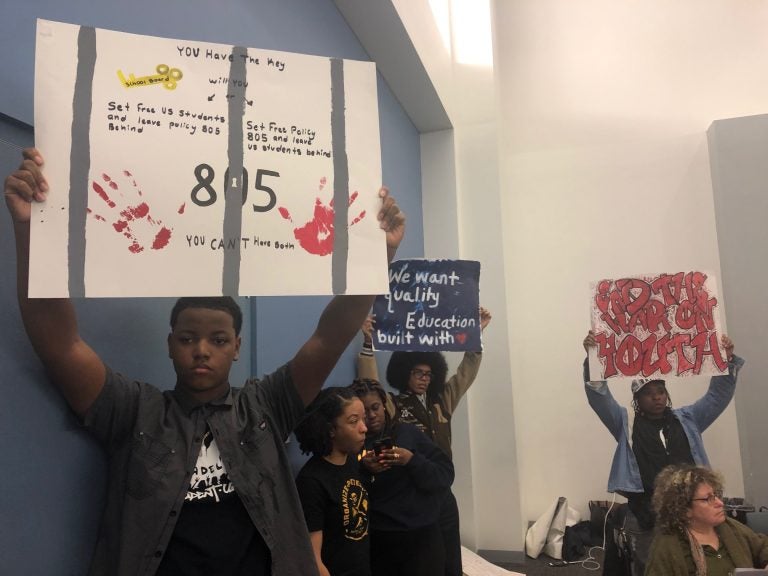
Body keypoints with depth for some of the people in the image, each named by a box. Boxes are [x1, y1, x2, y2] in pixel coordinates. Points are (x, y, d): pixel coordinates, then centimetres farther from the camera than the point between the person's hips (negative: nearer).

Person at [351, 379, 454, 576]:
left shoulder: (408, 432, 1)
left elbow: (446, 475, -3)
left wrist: (412, 460, -17)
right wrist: (364, 471, -17)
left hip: (422, 537, 0)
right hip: (377, 542, 0)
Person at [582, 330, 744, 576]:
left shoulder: (687, 419, 15)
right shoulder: (627, 424, 5)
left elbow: (718, 395, 13)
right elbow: (598, 397, -6)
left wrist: (727, 359, -1)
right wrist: (592, 358, -19)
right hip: (645, 518, -2)